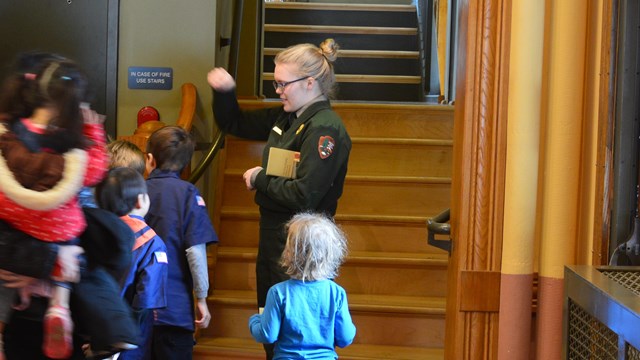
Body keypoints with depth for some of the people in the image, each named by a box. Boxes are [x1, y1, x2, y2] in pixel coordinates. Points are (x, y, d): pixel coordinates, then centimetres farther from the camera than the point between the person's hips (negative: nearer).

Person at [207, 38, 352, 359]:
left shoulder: (325, 129, -19)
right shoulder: (285, 118, 8)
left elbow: (303, 195, -27)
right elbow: (234, 124, 22)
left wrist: (260, 179, -13)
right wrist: (224, 92, 3)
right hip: (273, 232, 9)